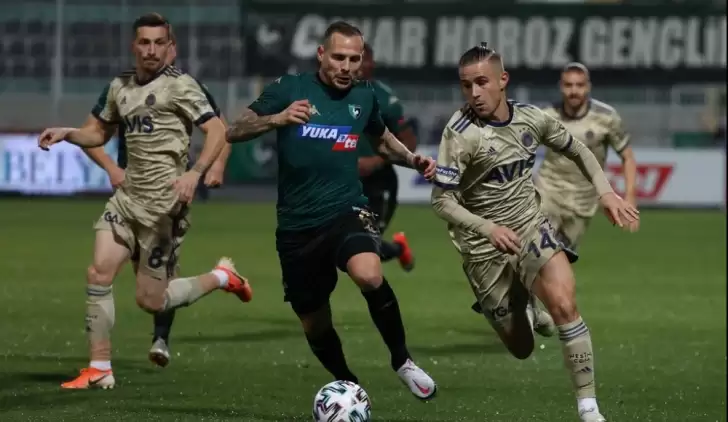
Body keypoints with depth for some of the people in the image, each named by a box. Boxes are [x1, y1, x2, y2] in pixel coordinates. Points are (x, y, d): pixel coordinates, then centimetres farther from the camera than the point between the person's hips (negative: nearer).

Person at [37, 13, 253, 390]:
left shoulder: (179, 85, -9)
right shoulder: (119, 87, 11)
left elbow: (217, 131, -14)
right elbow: (99, 133, 25)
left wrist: (194, 173, -28)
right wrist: (66, 133, 6)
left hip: (163, 203, -6)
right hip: (128, 197, 6)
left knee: (150, 301, -2)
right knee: (99, 272, -9)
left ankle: (221, 277, 22)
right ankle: (99, 370, -2)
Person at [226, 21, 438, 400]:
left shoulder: (364, 96, 6)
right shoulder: (288, 89, -3)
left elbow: (382, 140, 27)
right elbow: (234, 132, -7)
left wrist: (413, 160, 7)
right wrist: (276, 119, -25)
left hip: (346, 212, 0)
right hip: (297, 226, 1)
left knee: (369, 276, -33)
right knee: (315, 326, 10)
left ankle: (402, 361, -12)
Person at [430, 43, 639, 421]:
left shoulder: (532, 119, -5)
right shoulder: (460, 133, -19)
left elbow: (576, 151, 14)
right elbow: (441, 201, -20)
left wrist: (605, 191, -2)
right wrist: (488, 228, -35)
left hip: (530, 226, 2)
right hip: (484, 246, -2)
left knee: (563, 302, -26)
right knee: (522, 348, 6)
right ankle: (524, 311, 46)